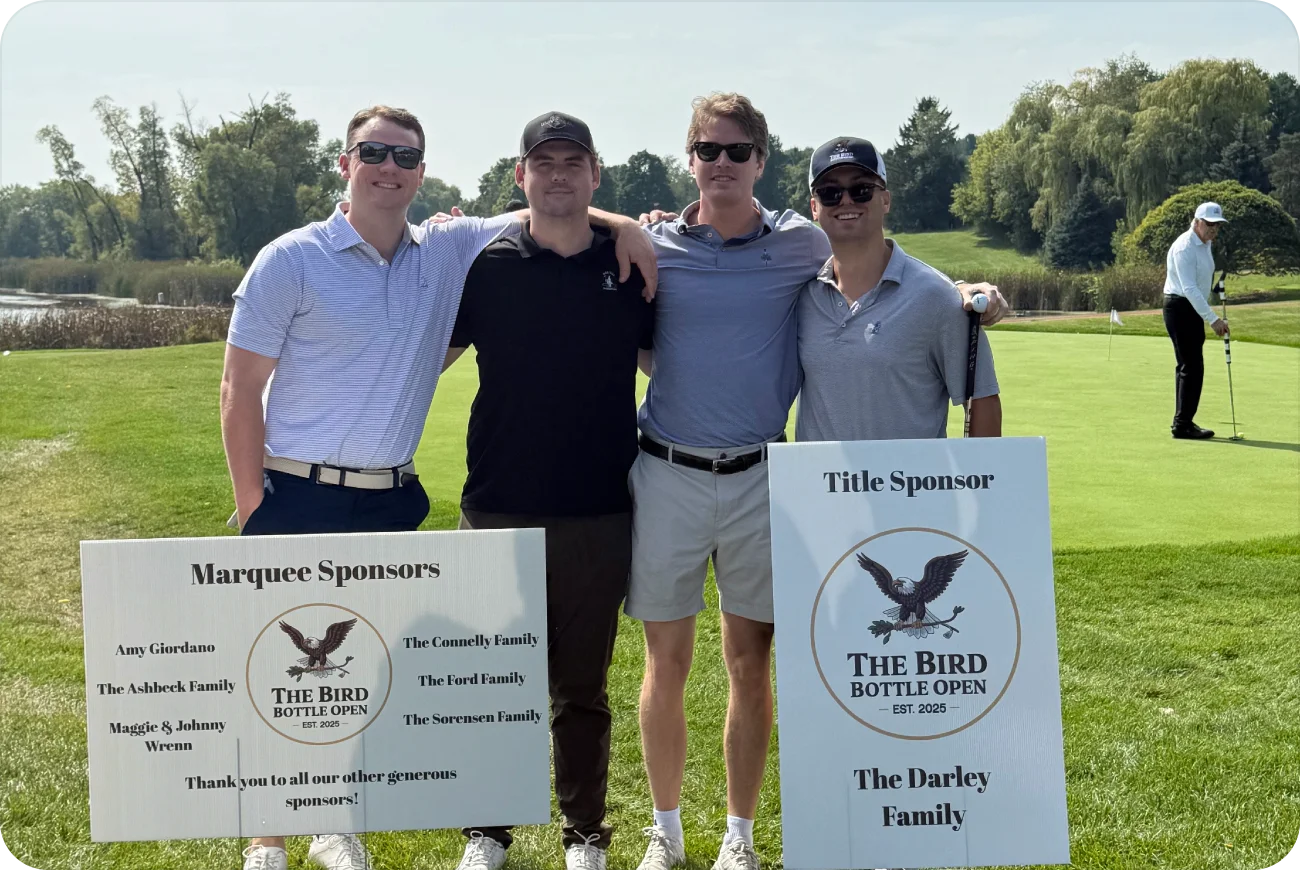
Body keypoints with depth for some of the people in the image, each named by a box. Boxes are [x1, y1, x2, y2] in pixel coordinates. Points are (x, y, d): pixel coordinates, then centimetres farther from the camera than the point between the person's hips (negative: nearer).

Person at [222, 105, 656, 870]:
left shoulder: (450, 253, 6)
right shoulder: (292, 261, -5)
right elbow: (241, 389, -5)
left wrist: (623, 225, -4)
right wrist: (252, 507, -8)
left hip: (390, 503, 4)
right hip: (299, 498, -4)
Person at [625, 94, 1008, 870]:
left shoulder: (801, 244, 1)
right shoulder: (654, 245, 1)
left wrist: (966, 293, -3)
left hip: (758, 478, 0)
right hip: (667, 476, 0)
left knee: (751, 663, 6)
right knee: (667, 662, 7)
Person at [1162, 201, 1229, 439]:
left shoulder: (1205, 245, 11)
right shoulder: (1185, 247, -19)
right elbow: (1189, 288, -26)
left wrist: (1207, 317, 24)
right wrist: (1212, 319, -30)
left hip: (1193, 309, 10)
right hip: (1180, 309, -10)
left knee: (1187, 366, 11)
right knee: (1192, 366, -12)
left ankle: (1182, 421, 16)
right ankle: (1183, 424, -9)